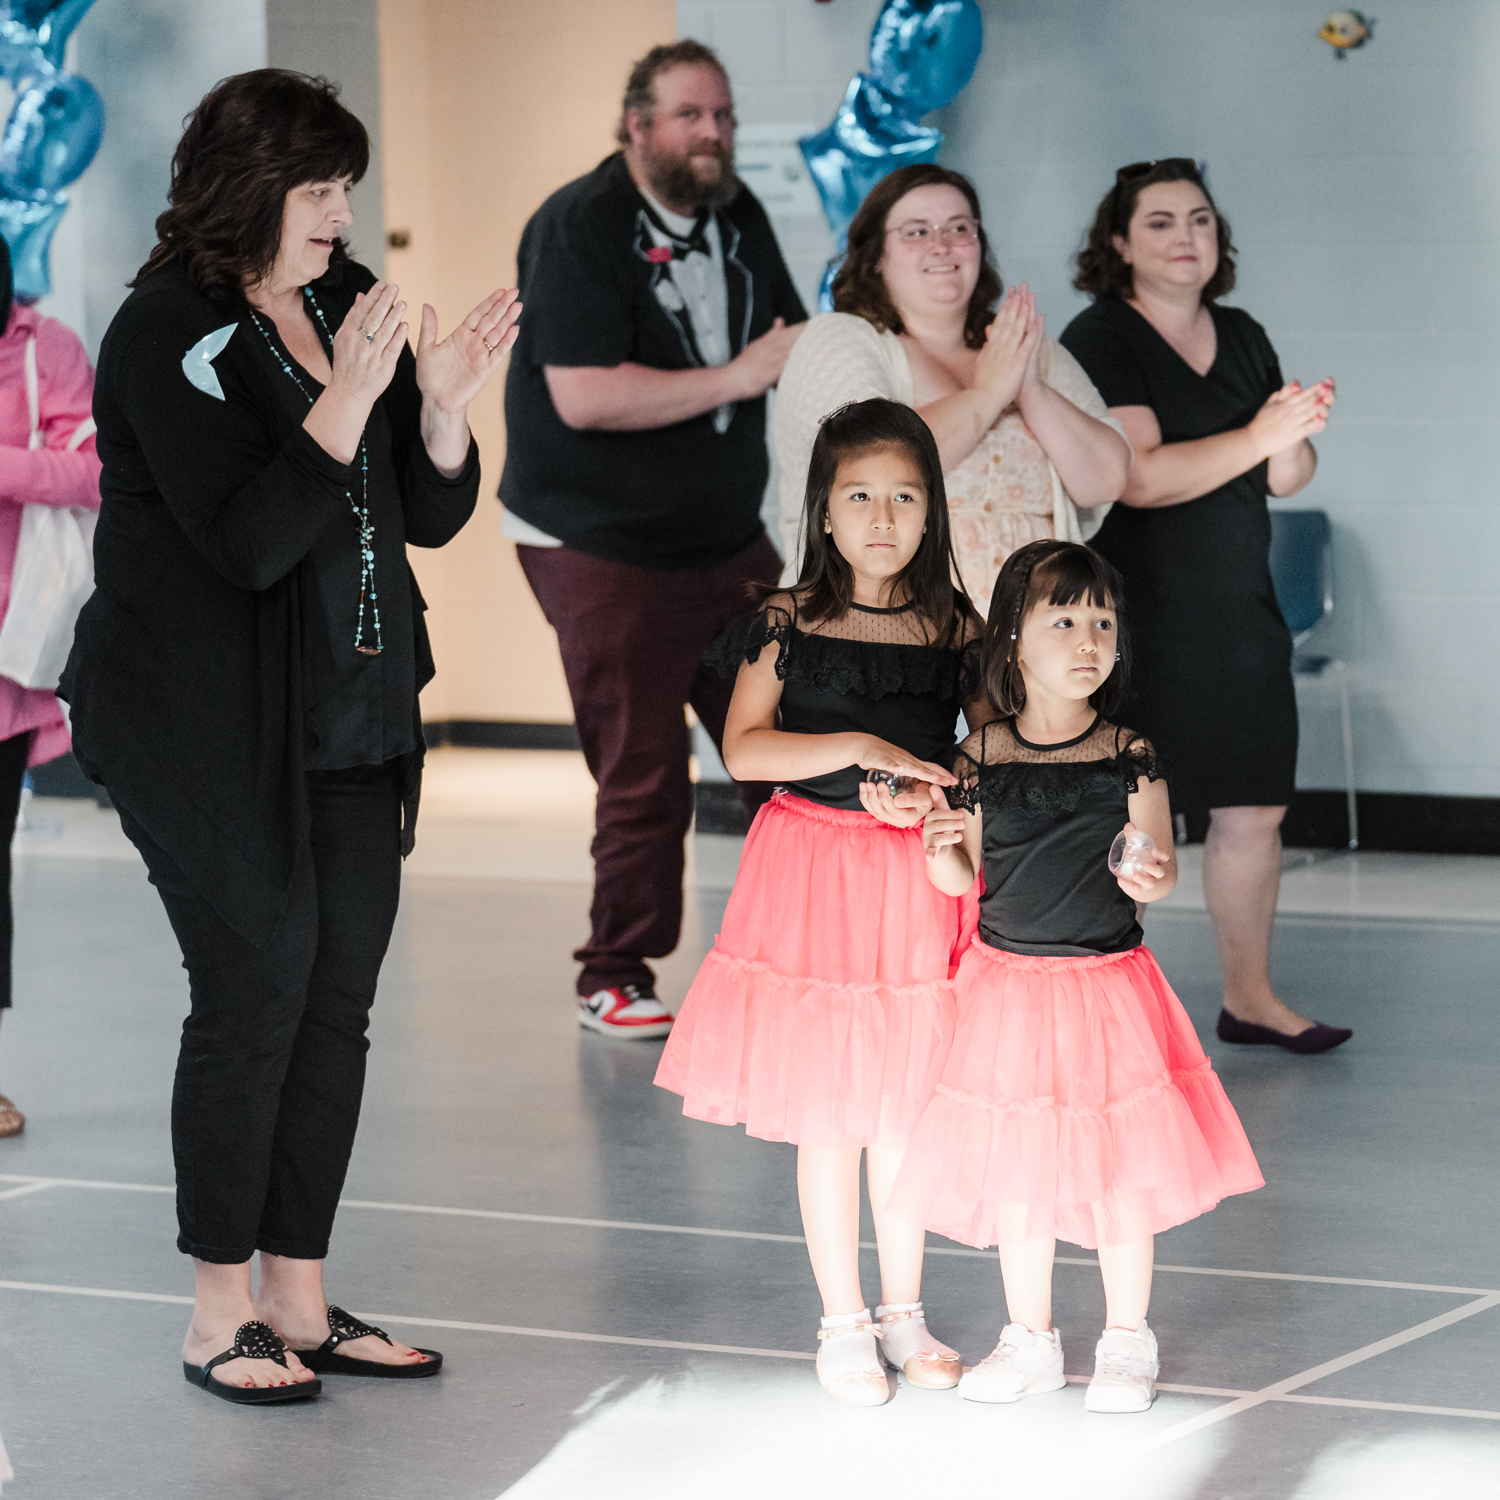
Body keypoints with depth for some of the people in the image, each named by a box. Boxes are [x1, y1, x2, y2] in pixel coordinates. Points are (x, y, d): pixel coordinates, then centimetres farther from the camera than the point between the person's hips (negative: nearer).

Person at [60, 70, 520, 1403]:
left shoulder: (349, 304, 9)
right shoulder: (169, 336, -12)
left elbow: (434, 516, 9)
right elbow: (246, 543, -21)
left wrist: (445, 404, -9)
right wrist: (346, 403, -27)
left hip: (352, 722, 7)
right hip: (209, 728, -7)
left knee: (339, 996, 7)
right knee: (255, 993, -5)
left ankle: (297, 1297, 17)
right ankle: (220, 1316, 6)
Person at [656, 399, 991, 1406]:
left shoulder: (956, 629, 2)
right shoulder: (790, 624, -4)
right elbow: (744, 748, -11)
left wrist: (934, 798, -13)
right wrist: (860, 747, -20)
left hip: (921, 873, 2)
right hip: (816, 870, -2)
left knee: (907, 1108, 10)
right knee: (828, 1114, 4)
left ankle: (903, 1311, 25)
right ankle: (844, 1325, 16)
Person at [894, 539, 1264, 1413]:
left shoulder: (1130, 757, -6)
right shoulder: (980, 759, -3)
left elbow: (1157, 863, -8)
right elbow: (965, 879, 4)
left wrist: (1151, 876, -29)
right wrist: (942, 850, -16)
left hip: (1108, 987, -2)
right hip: (1008, 983, 2)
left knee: (1118, 1169, 4)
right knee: (1016, 1168, 11)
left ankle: (1127, 1342, 20)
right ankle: (1031, 1339, 26)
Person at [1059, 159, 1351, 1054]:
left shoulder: (1243, 338, 12)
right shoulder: (1100, 341, -9)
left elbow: (1285, 480, 14)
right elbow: (1139, 476, -21)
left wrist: (1296, 440, -9)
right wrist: (1256, 436, -23)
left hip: (1241, 612, 7)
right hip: (1137, 619, -7)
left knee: (1254, 809, 8)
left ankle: (1251, 997, 19)